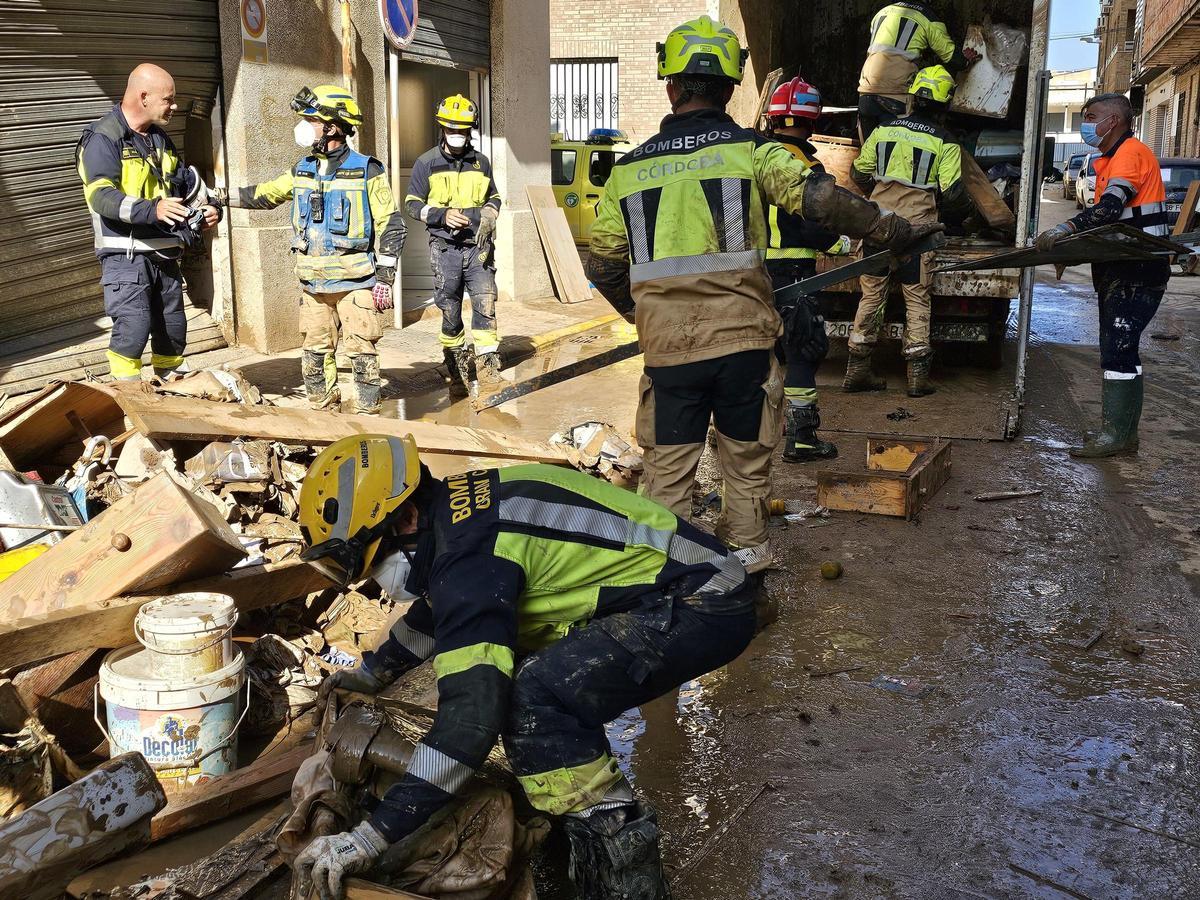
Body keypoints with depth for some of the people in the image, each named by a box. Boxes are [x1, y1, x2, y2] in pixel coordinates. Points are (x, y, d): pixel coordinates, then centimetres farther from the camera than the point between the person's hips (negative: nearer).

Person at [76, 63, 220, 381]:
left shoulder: (160, 139, 17)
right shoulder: (103, 138, -10)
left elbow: (187, 181, 30)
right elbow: (101, 196, -23)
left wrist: (207, 208, 9)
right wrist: (152, 209, -37)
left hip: (164, 253, 8)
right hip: (125, 255, -8)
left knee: (173, 329, 10)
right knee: (133, 326, -18)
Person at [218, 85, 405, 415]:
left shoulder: (367, 171, -6)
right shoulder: (302, 171, 11)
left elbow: (390, 226, -6)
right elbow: (262, 195, 23)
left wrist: (384, 279, -10)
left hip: (355, 283, -6)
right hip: (313, 285, 6)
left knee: (362, 355, -5)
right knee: (316, 356, 9)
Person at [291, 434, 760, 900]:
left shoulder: (468, 553, -23)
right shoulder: (456, 506, 6)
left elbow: (471, 714, -30)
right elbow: (439, 606, 27)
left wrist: (372, 835, -27)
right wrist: (375, 669, 36)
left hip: (705, 607, -10)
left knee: (531, 700, -23)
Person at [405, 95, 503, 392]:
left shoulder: (481, 162, 11)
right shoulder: (427, 163, 2)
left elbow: (494, 198, 21)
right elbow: (412, 203, 4)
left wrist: (488, 217, -2)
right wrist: (442, 215, -13)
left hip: (478, 246, 2)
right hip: (445, 248, -1)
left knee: (485, 303, -12)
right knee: (450, 312, 4)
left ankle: (487, 364, -6)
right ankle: (458, 370, 16)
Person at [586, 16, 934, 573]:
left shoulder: (628, 169, 4)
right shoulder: (752, 151, -2)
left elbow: (604, 266, 9)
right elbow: (821, 202, -12)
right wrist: (888, 229, 2)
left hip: (667, 347, 1)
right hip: (743, 339, 0)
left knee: (667, 469, 12)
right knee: (746, 461, 18)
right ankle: (745, 551, 29)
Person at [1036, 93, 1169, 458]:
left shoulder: (1131, 153, -13)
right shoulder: (1110, 160, 18)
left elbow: (1110, 209, -27)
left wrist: (1064, 230, -35)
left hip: (1138, 273, -10)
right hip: (1120, 271, 10)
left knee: (1118, 350, -12)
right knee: (1118, 350, 11)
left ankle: (1116, 436, -8)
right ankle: (1122, 433, 16)